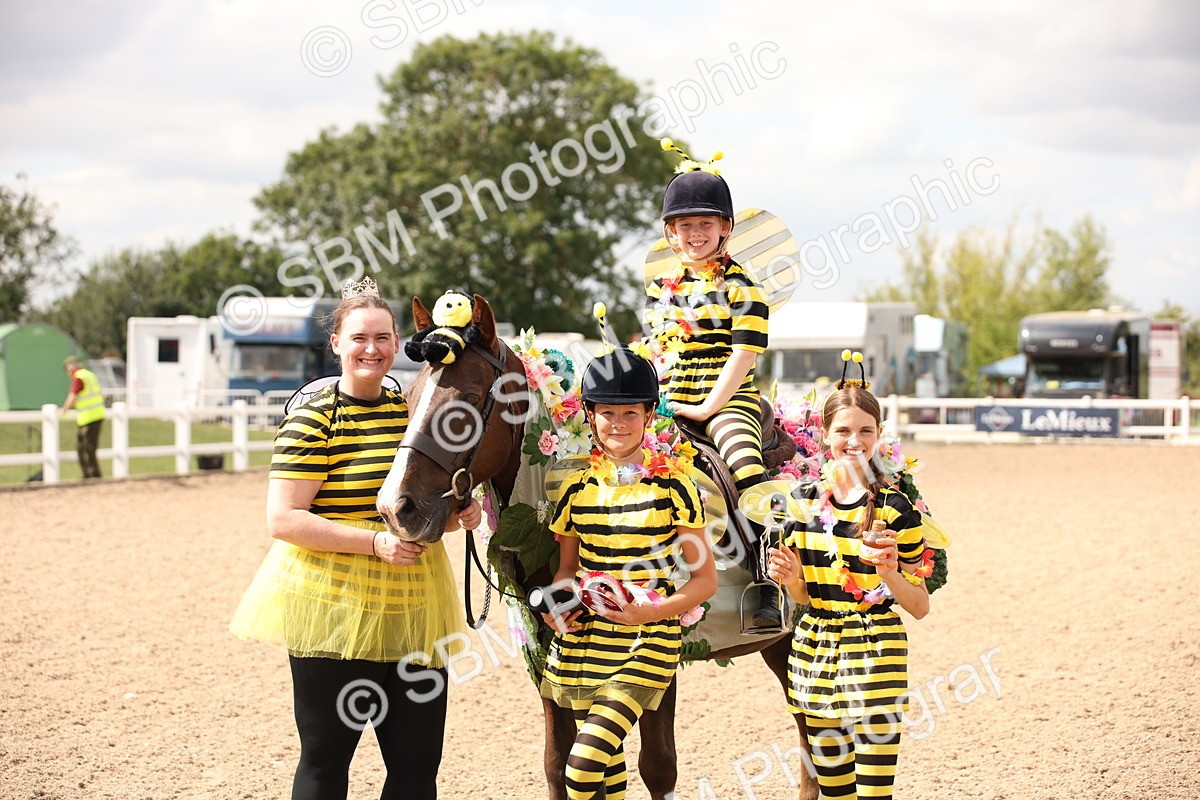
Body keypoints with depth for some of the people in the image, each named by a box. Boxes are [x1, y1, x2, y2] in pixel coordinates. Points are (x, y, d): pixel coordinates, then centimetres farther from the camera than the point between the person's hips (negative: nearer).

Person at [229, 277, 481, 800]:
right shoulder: (313, 420, -9)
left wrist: (457, 512, 0)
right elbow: (283, 521, -16)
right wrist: (376, 541, -22)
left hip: (413, 606, 6)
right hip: (332, 607, -5)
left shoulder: (415, 410, 11)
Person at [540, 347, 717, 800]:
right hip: (582, 639, 5)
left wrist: (649, 612, -18)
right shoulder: (576, 489, 6)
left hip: (647, 642, -5)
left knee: (587, 758, -19)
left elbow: (706, 579, -4)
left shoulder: (672, 486, -6)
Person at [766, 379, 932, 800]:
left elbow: (920, 606, -2)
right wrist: (790, 578, -7)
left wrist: (890, 574, -20)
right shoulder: (803, 499, 6)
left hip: (875, 650, -4)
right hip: (814, 650, 4)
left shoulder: (895, 509, -6)